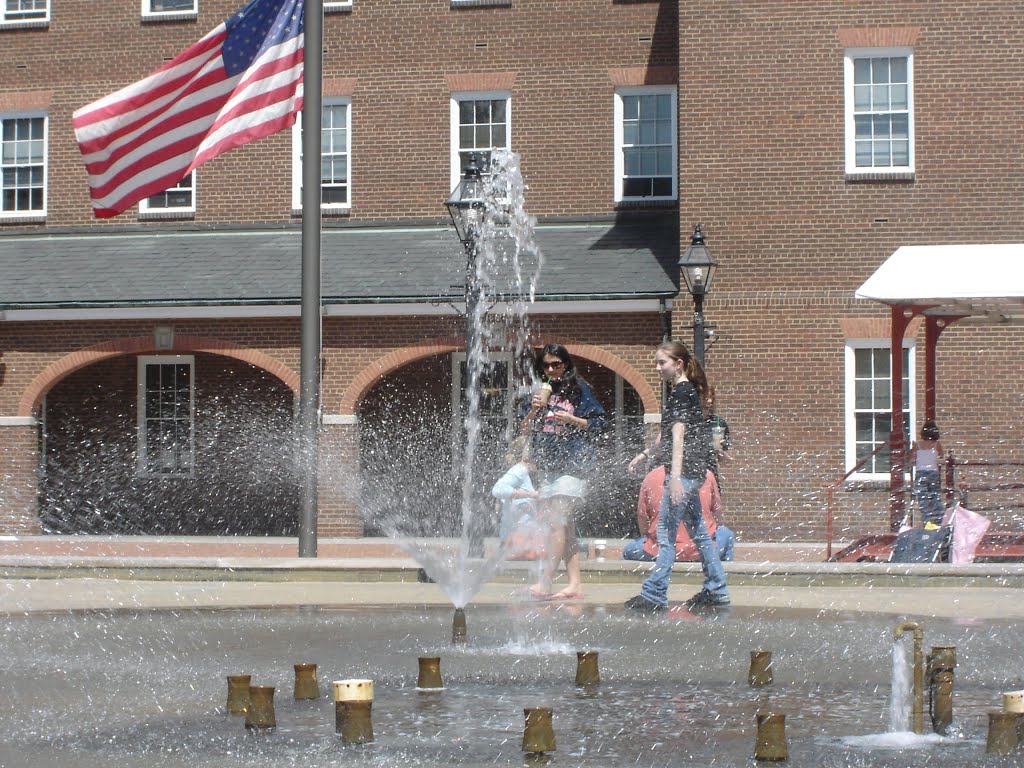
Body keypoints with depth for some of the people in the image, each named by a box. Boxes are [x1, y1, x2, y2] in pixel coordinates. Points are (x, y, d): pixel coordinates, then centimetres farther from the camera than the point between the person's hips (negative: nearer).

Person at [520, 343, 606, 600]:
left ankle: (545, 582, -18)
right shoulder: (541, 392, 15)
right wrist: (535, 410, -6)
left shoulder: (579, 389, 0)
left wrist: (572, 420, -14)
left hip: (572, 461, -6)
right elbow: (525, 430, 12)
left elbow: (598, 424, -1)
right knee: (566, 527, 6)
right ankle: (574, 584, 6)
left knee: (557, 522, -14)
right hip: (547, 464, 6)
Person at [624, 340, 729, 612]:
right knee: (698, 530, 13)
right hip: (693, 472, 10)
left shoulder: (682, 392, -12)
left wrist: (675, 476, -25)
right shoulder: (685, 391, 18)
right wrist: (645, 454, 35)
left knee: (666, 531, -9)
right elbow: (667, 435, 30)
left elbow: (679, 436, -20)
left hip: (685, 470, -10)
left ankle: (654, 594, -9)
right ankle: (716, 590, 17)